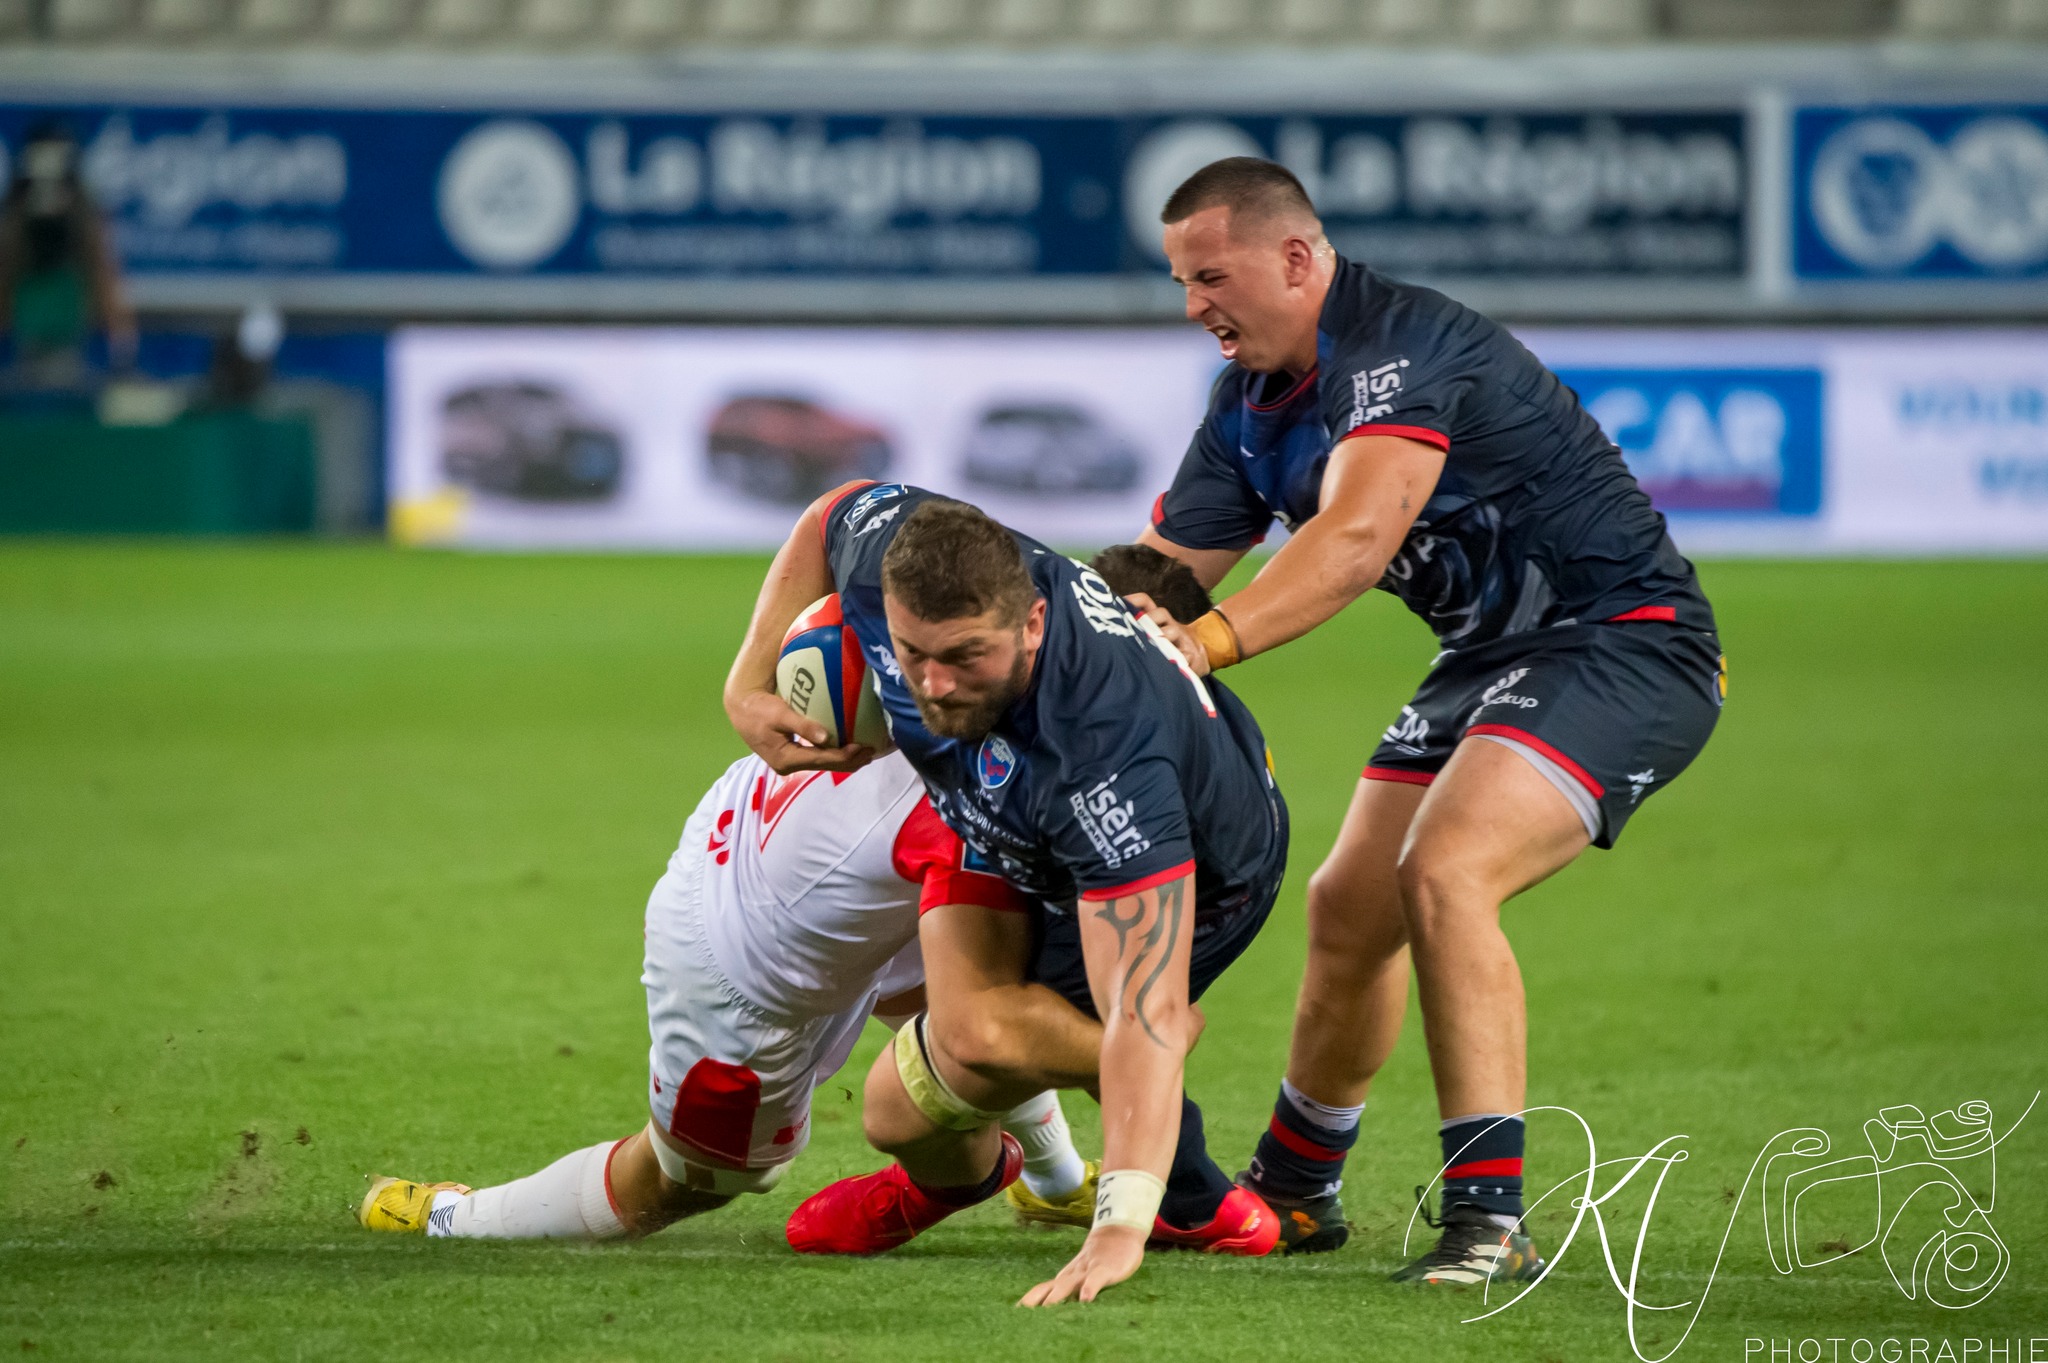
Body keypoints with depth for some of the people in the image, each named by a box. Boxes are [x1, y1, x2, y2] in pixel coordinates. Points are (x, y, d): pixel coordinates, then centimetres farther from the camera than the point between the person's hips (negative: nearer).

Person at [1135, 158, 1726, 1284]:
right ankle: (1293, 1190, 34)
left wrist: (1206, 642, -49)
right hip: (1493, 659, 10)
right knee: (1349, 908, 13)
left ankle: (1489, 1220, -27)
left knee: (1444, 873, -28)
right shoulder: (1250, 406, 6)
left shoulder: (1399, 347, -24)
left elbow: (1357, 538, -39)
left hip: (1625, 642, -10)